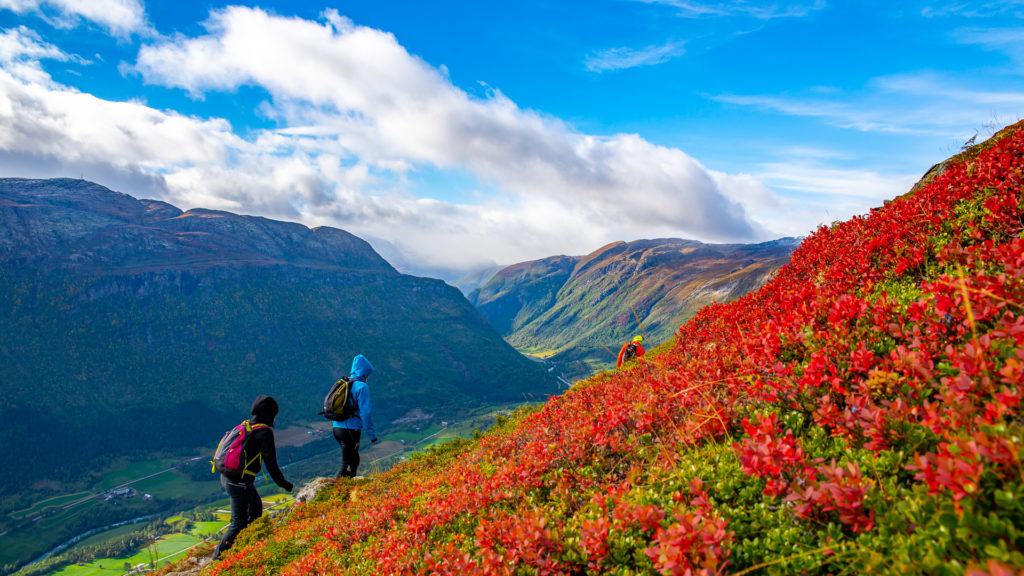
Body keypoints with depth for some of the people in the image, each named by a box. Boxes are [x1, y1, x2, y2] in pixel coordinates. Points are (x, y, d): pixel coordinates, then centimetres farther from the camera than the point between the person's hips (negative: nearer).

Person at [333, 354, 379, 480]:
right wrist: (372, 434, -9)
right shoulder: (362, 387, -12)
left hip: (337, 427, 8)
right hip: (351, 430, -8)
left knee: (354, 460, 22)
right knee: (346, 463, 1)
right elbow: (365, 412, -15)